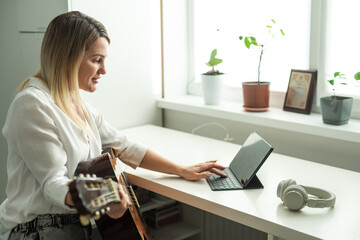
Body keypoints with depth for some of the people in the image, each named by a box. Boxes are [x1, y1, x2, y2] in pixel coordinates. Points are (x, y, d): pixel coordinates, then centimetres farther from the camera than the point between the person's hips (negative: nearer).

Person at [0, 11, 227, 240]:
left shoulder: (76, 103, 11)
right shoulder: (32, 105, -17)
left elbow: (123, 146, 13)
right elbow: (53, 182, -22)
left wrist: (183, 171, 9)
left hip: (80, 219, 8)